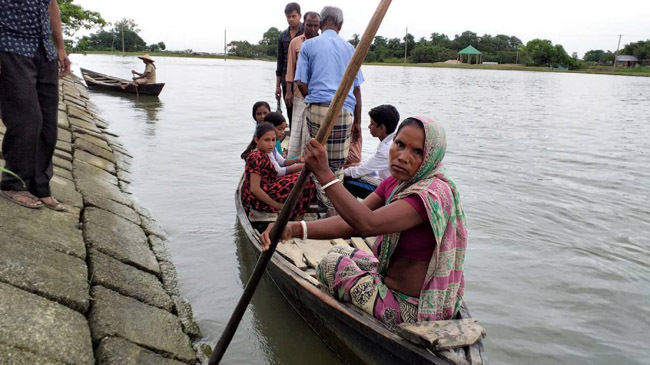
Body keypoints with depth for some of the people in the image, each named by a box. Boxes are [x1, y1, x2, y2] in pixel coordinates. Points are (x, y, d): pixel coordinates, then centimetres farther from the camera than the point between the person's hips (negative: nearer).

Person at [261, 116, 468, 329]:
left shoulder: (435, 192, -26)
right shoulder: (395, 183, 2)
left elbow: (368, 224, -39)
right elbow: (350, 224, -8)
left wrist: (324, 174, -37)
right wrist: (295, 229, -21)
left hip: (411, 311, -8)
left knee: (331, 264, -2)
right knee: (339, 252, 16)